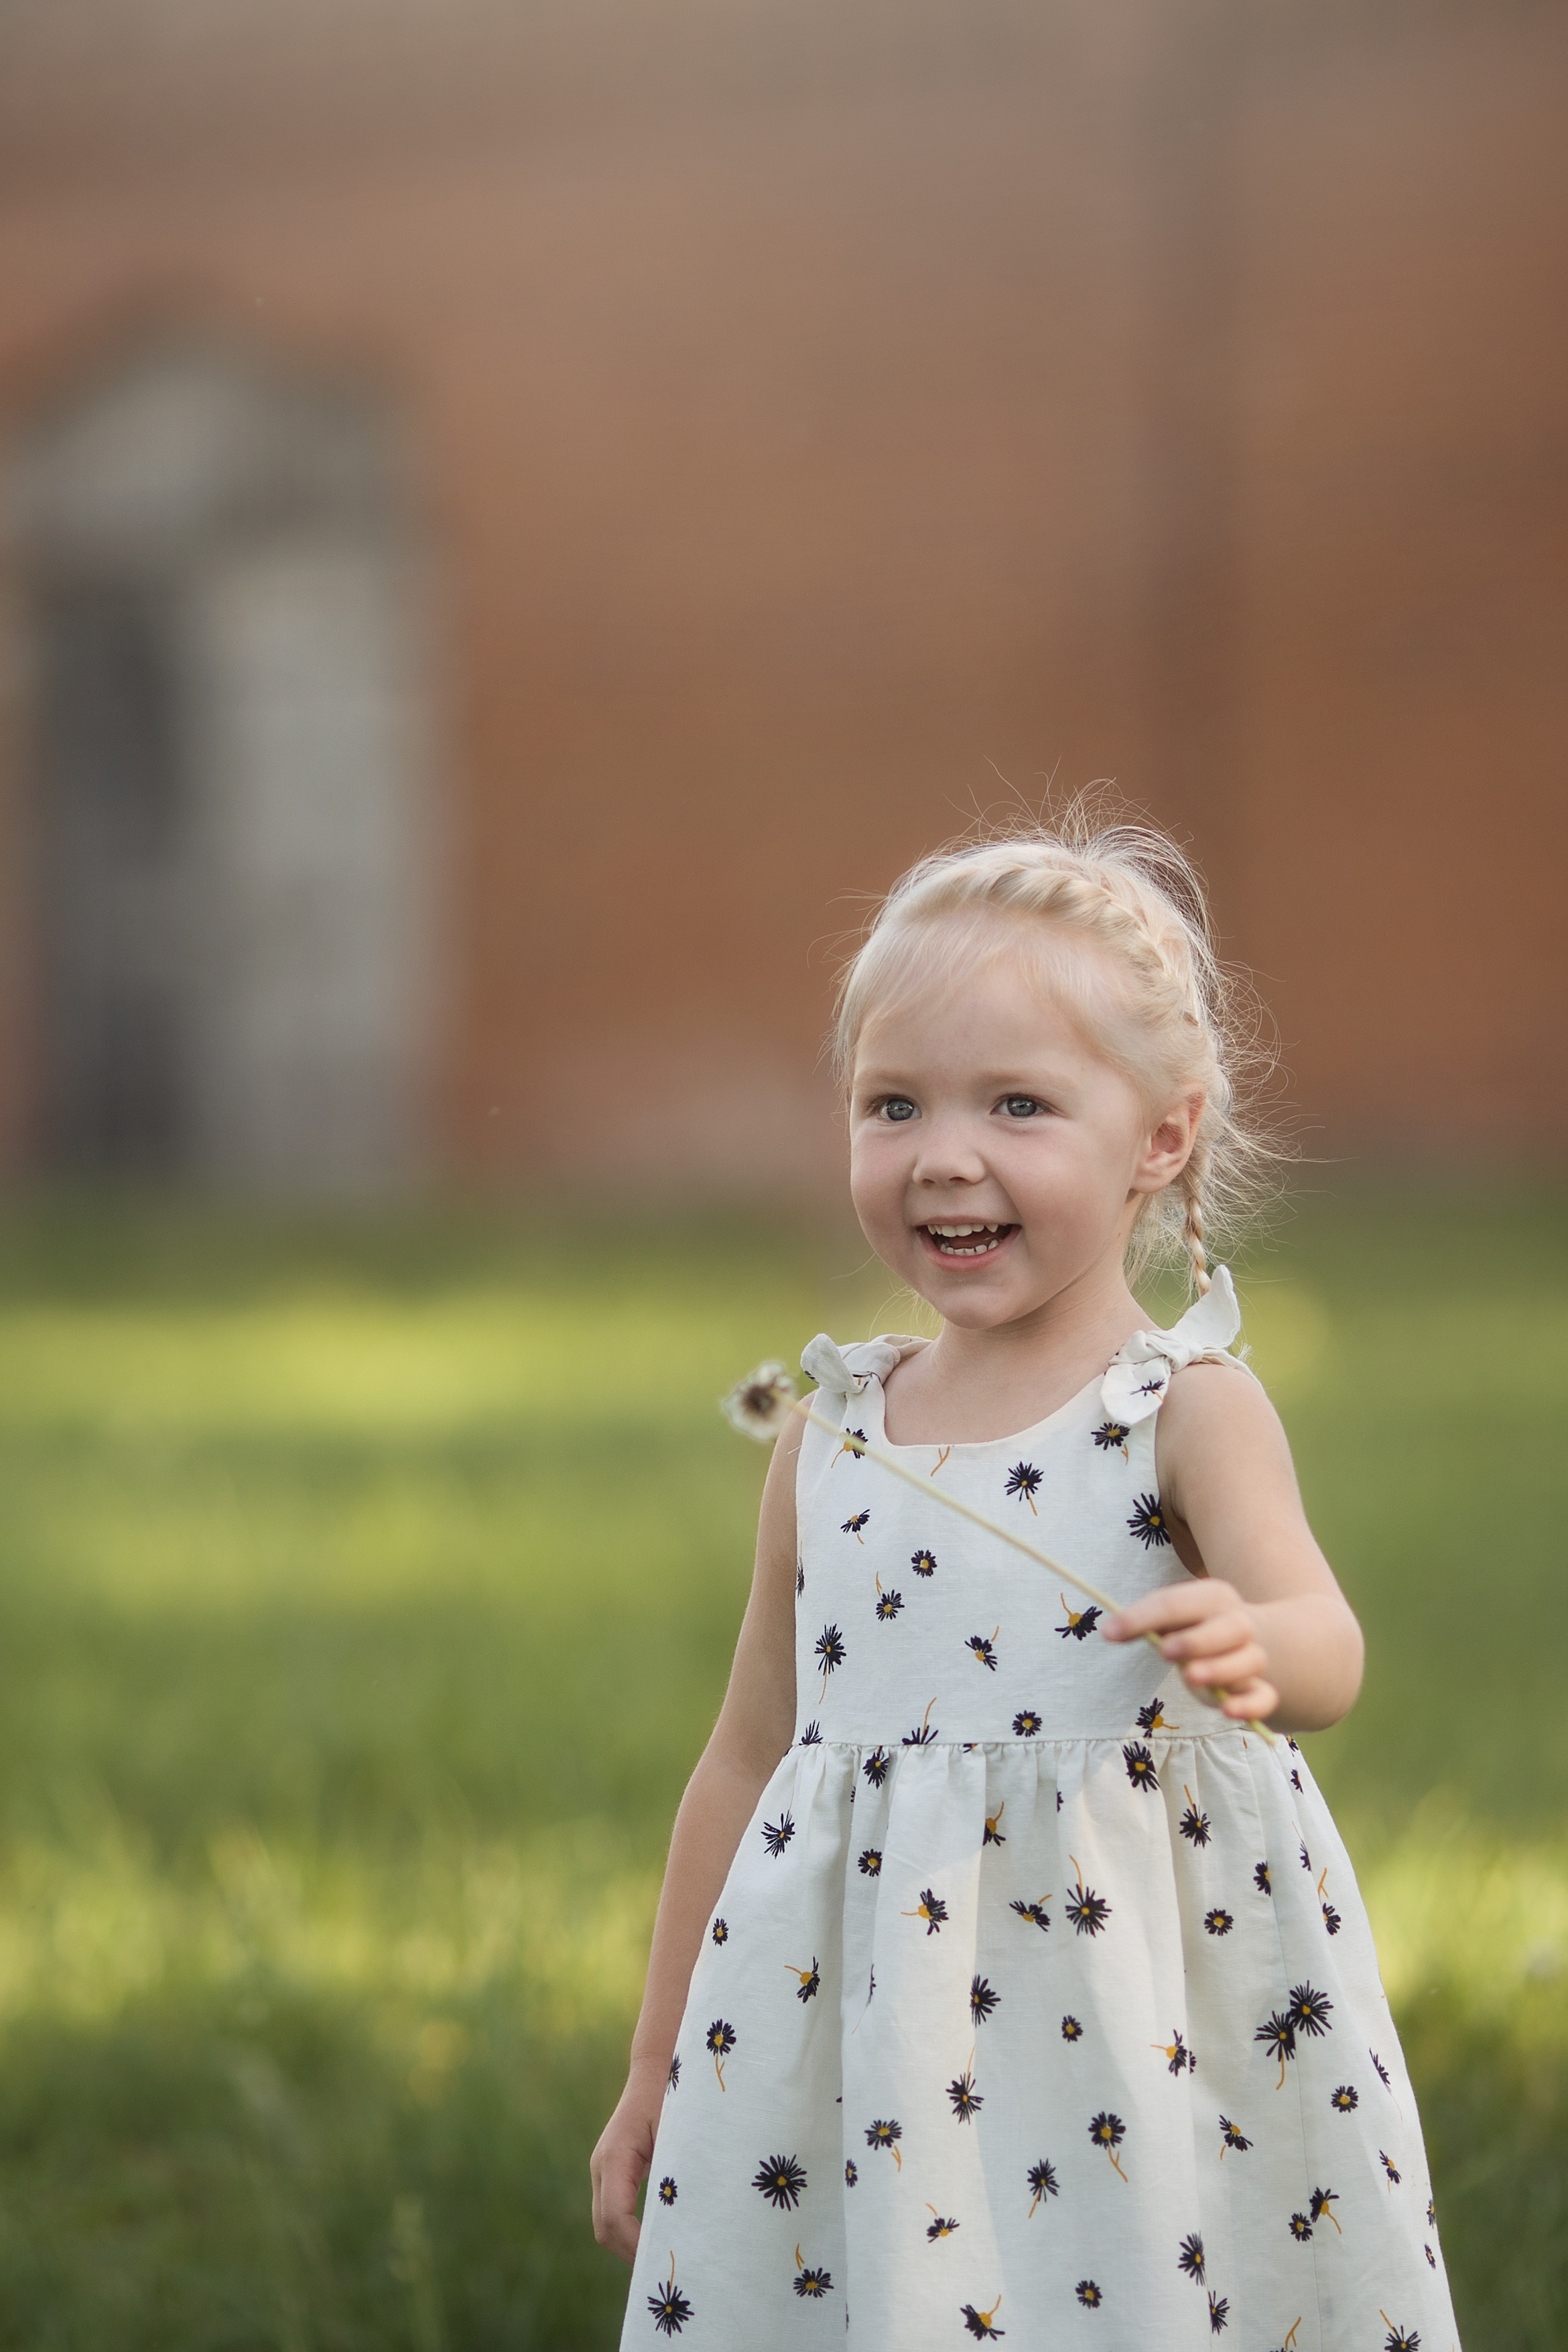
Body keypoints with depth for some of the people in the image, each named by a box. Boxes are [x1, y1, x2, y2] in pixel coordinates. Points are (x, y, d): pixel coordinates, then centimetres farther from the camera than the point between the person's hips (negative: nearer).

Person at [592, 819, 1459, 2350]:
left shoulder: (1189, 1411, -5)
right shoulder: (830, 1440, 7)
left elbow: (1325, 1645, -22)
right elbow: (746, 1764, 15)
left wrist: (1253, 1656, -46)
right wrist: (658, 2074, 18)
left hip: (1135, 2027, -3)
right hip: (864, 2037, 4)